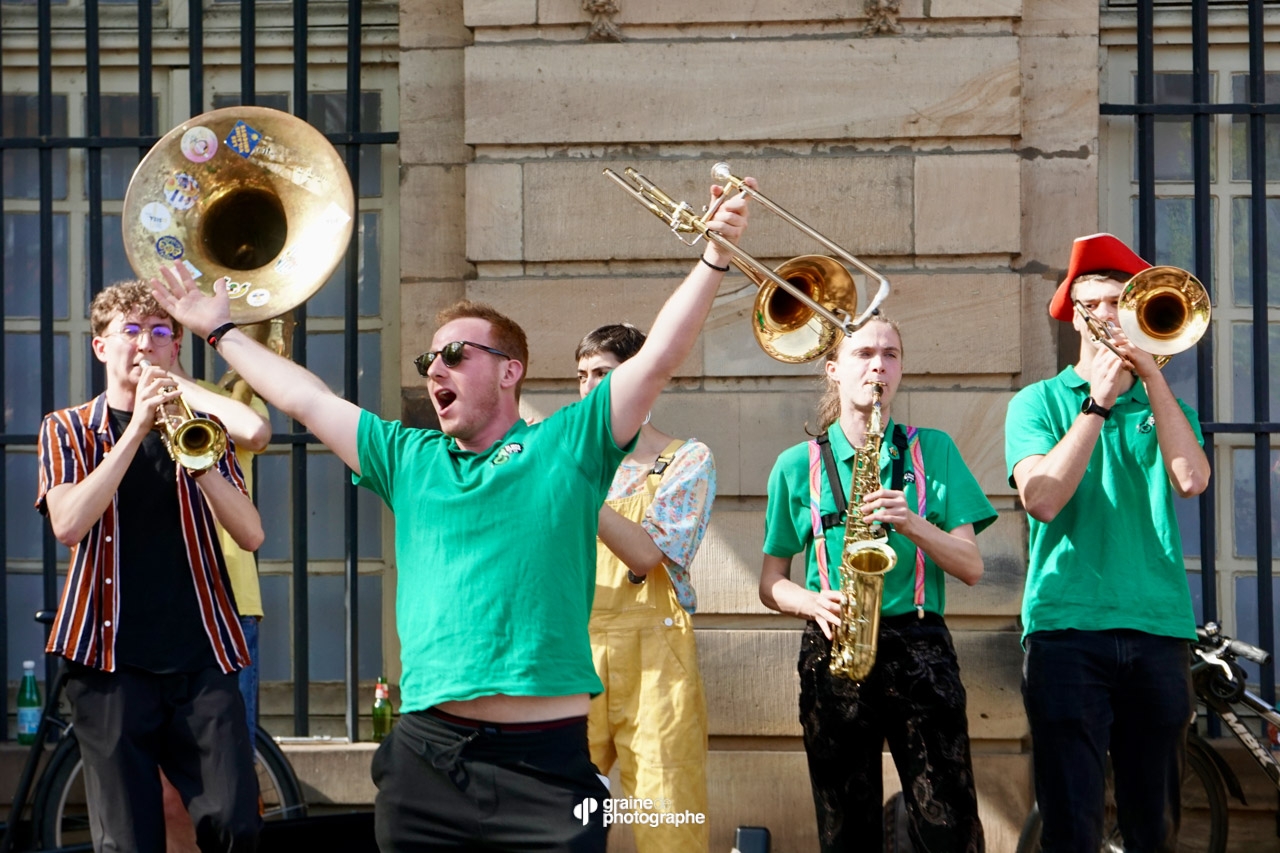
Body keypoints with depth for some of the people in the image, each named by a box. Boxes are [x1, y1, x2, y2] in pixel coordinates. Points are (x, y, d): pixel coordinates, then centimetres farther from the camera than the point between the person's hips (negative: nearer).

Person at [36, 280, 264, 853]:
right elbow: (68, 525, -11)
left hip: (201, 656, 1)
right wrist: (136, 429, -14)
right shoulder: (67, 430, 10)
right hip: (111, 661, -1)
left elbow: (250, 535, 0)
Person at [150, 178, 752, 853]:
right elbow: (305, 399, 21)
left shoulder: (566, 447, 5)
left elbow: (657, 359, -3)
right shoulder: (408, 460, 16)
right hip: (426, 753, 4)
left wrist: (714, 256, -10)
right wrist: (219, 329, 26)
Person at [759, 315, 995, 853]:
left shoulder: (933, 452, 10)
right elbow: (771, 584, 12)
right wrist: (813, 602, -9)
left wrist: (912, 523, -12)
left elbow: (971, 567, 5)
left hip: (919, 647, 0)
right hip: (833, 652, 1)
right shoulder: (798, 465, 9)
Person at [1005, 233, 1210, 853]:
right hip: (1066, 624, -2)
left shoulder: (1162, 404, 16)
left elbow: (1191, 480, -6)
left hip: (1157, 629, 3)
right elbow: (1042, 499, -9)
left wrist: (1151, 374, -5)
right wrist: (1097, 402, -8)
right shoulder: (1039, 402, 9)